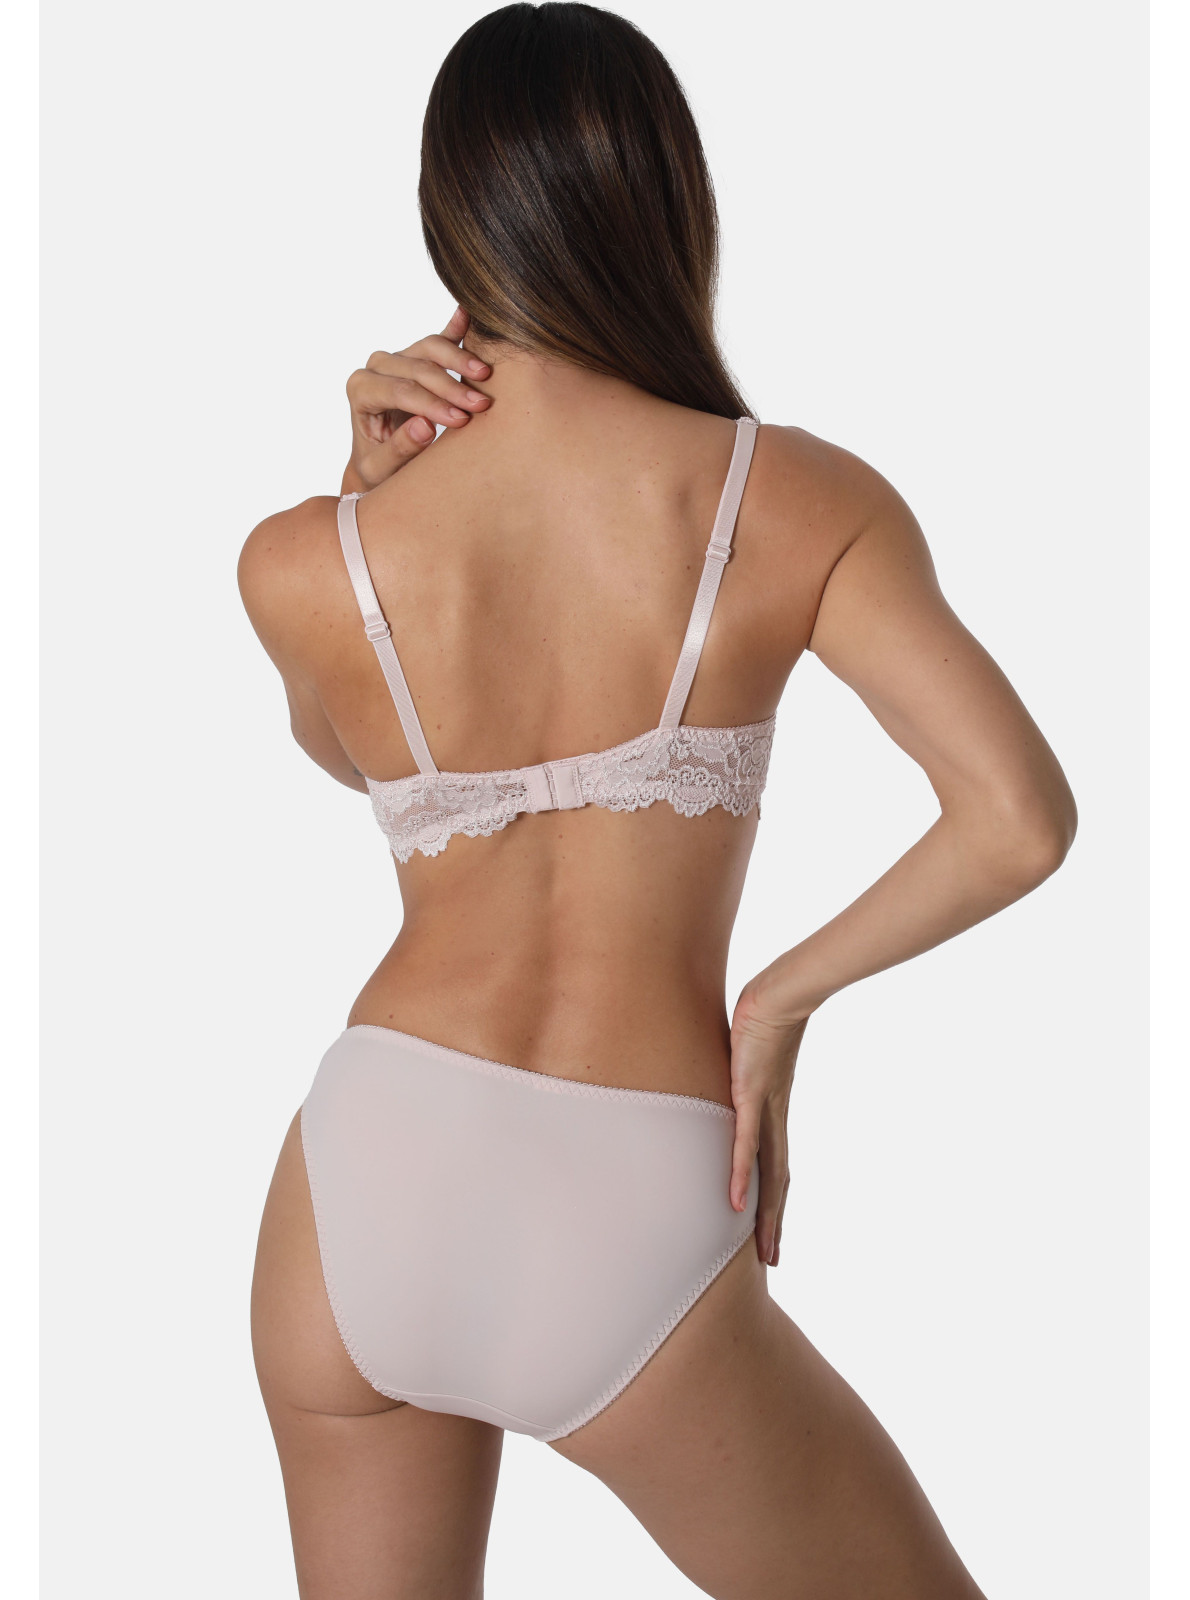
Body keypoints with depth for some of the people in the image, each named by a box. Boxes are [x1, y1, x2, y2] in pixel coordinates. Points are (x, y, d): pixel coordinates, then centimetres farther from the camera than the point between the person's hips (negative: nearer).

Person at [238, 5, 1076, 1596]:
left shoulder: (308, 564, -5)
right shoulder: (799, 501, -8)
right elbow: (1021, 819, -15)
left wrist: (369, 495, 4)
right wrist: (779, 1002, -3)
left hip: (368, 1181, 3)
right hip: (630, 1235, -2)